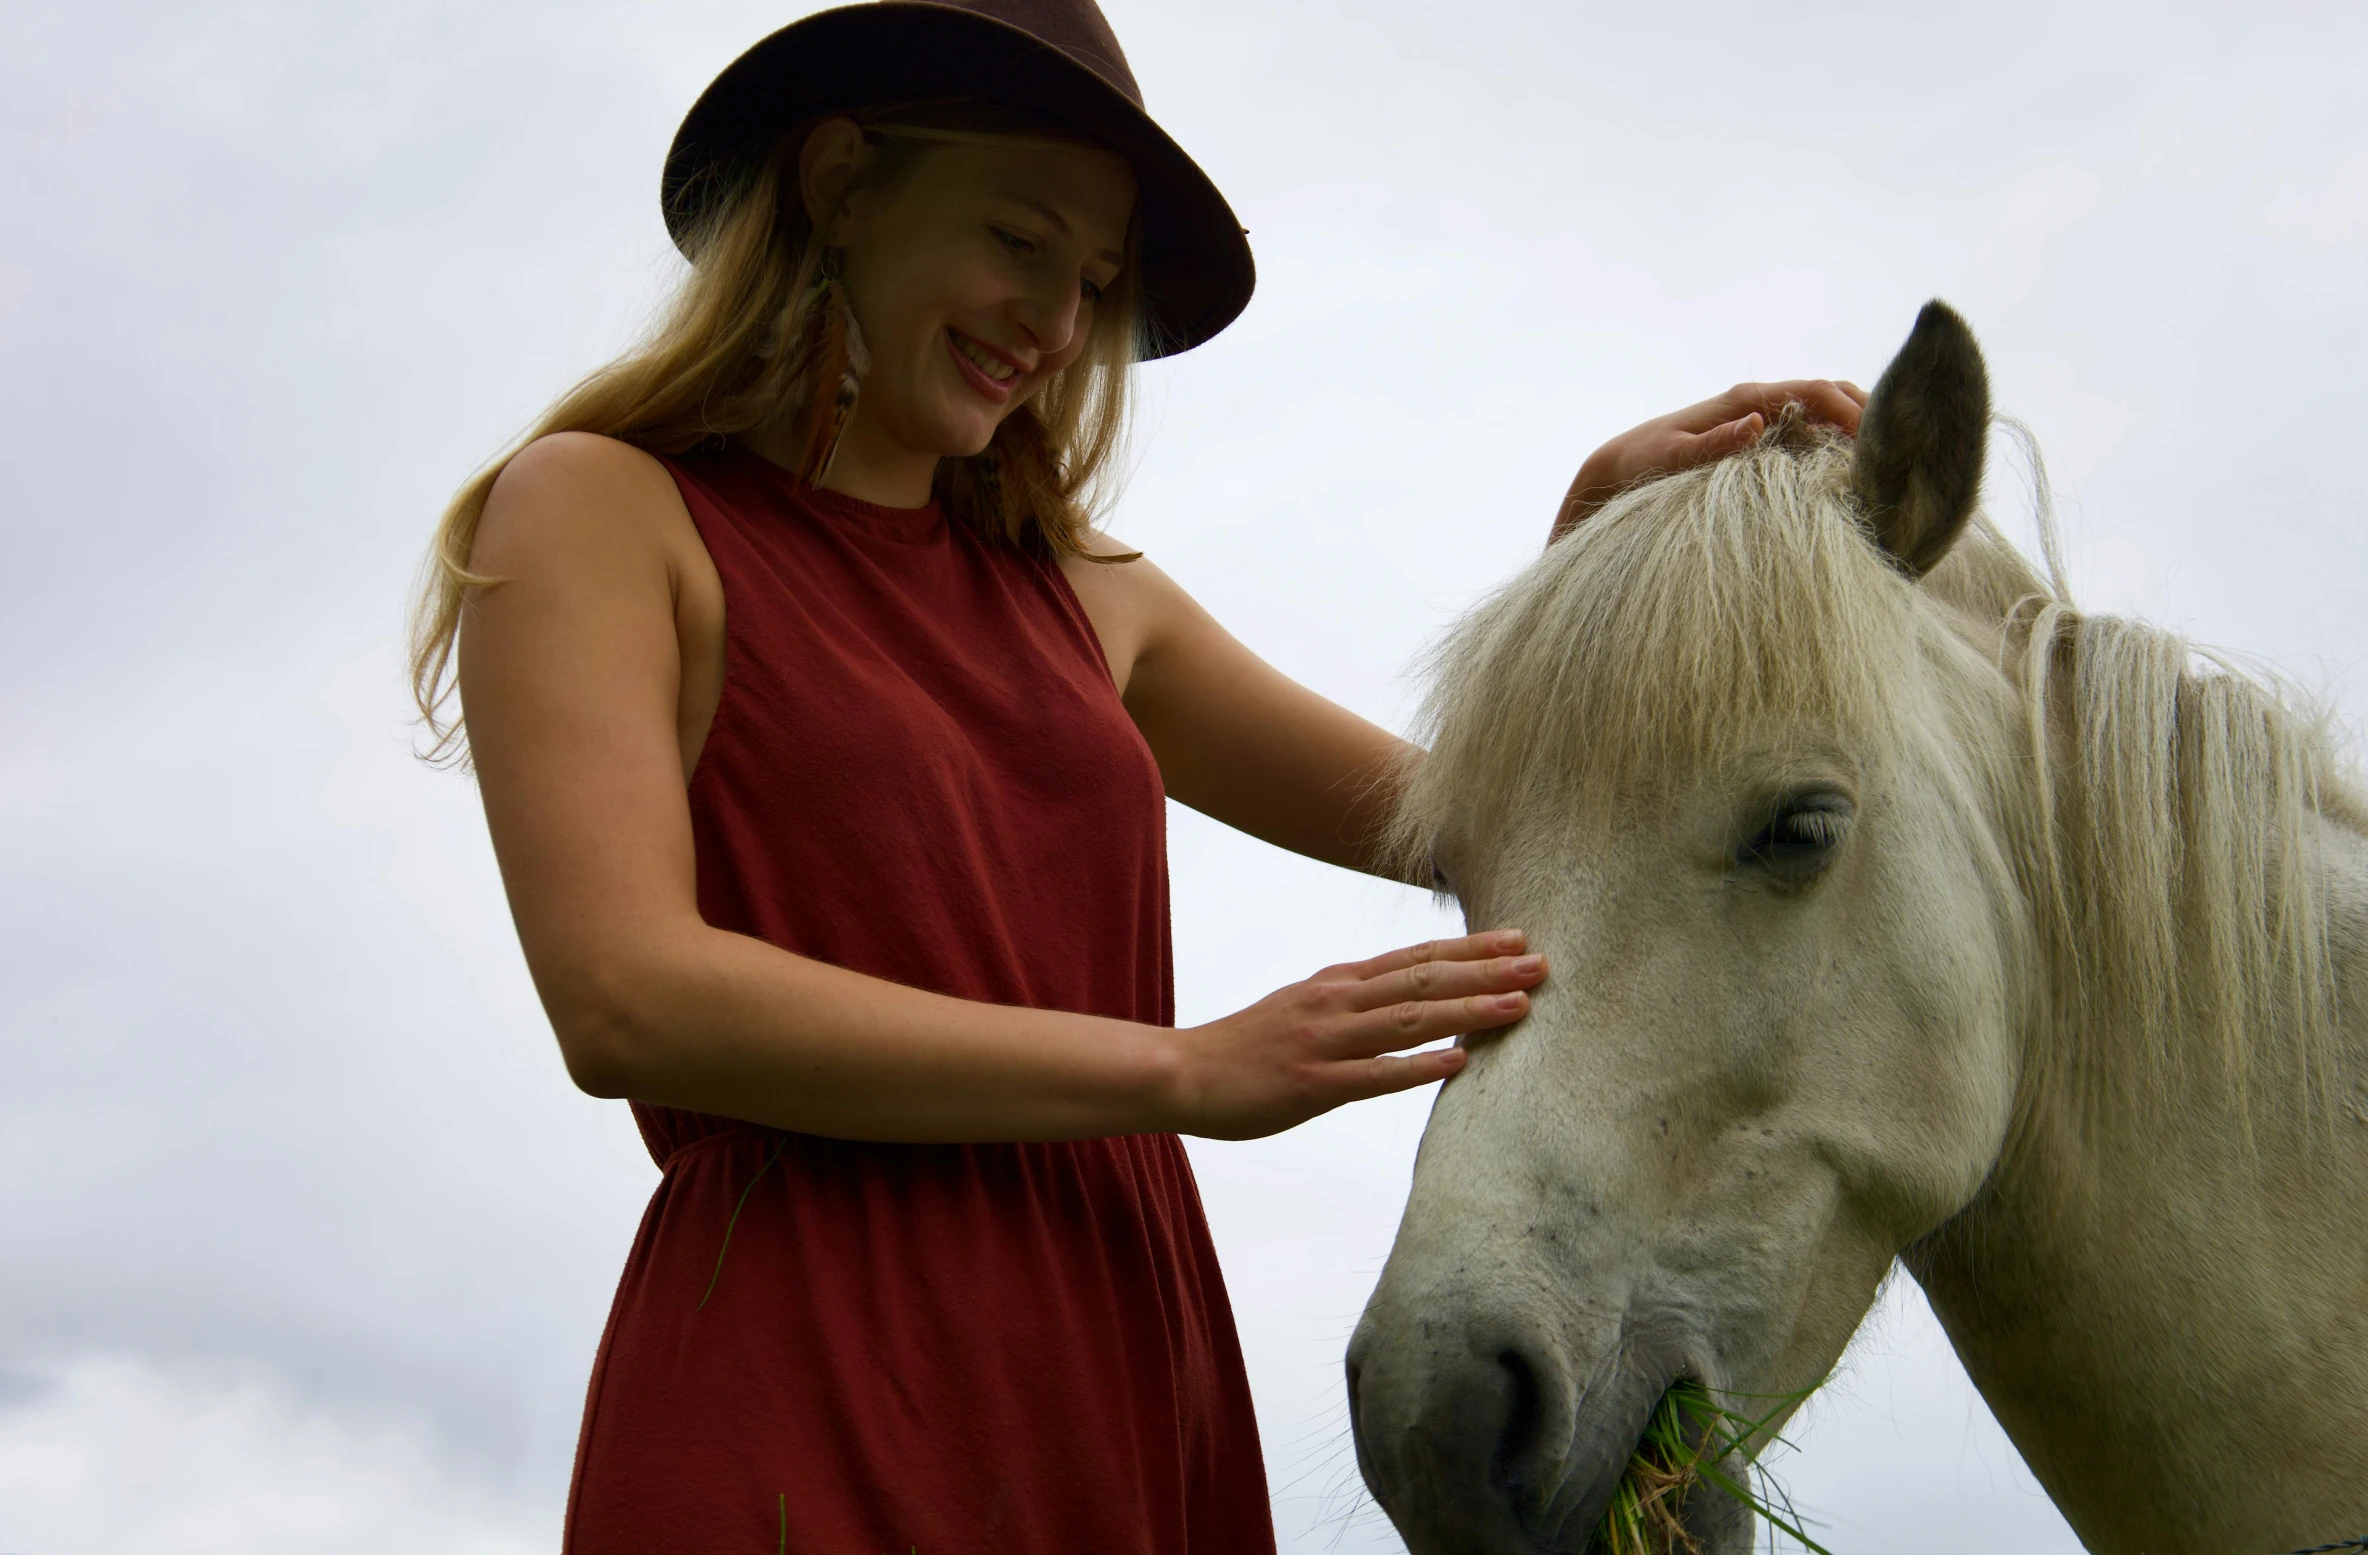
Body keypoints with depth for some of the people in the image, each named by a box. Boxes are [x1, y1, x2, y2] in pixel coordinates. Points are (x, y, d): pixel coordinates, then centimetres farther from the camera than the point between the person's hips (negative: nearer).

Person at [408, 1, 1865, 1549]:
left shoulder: (1079, 594, 16)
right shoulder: (603, 511, -1)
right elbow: (629, 998, -15)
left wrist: (1598, 530, 3)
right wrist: (1188, 1070, -15)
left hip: (1127, 1384, 7)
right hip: (806, 1409, -6)